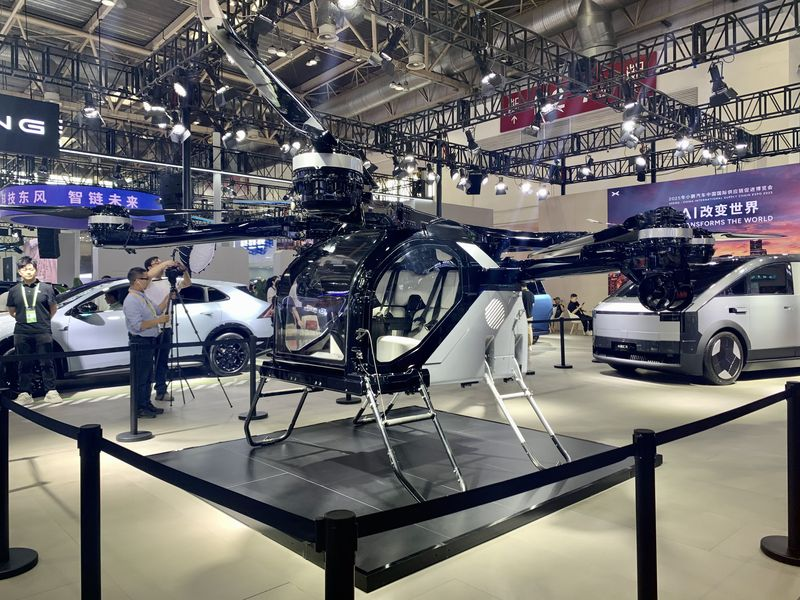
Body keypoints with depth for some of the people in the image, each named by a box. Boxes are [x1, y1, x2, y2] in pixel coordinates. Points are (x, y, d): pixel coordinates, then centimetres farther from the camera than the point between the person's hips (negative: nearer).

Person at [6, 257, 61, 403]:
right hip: (22, 333, 2)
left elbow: (53, 308, 11)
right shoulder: (14, 291, 7)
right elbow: (11, 311, 19)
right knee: (25, 364, 7)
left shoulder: (46, 288, 2)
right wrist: (23, 320, 13)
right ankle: (25, 392, 15)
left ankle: (51, 391, 6)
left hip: (43, 332, -2)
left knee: (46, 363, 1)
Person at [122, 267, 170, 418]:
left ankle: (146, 404, 27)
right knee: (139, 377, -2)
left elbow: (157, 310, 21)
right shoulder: (131, 301, -18)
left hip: (150, 341, 10)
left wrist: (167, 299, 10)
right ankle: (139, 408, 6)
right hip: (140, 343, -10)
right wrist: (158, 320, -21)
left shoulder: (143, 296, 12)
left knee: (147, 376, 17)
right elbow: (139, 325, -25)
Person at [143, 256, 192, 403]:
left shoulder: (169, 281, 12)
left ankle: (161, 391, 18)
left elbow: (187, 283, 8)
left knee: (162, 361, 11)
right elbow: (149, 275, -26)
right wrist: (165, 263, -27)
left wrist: (183, 270, -9)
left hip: (165, 327, 5)